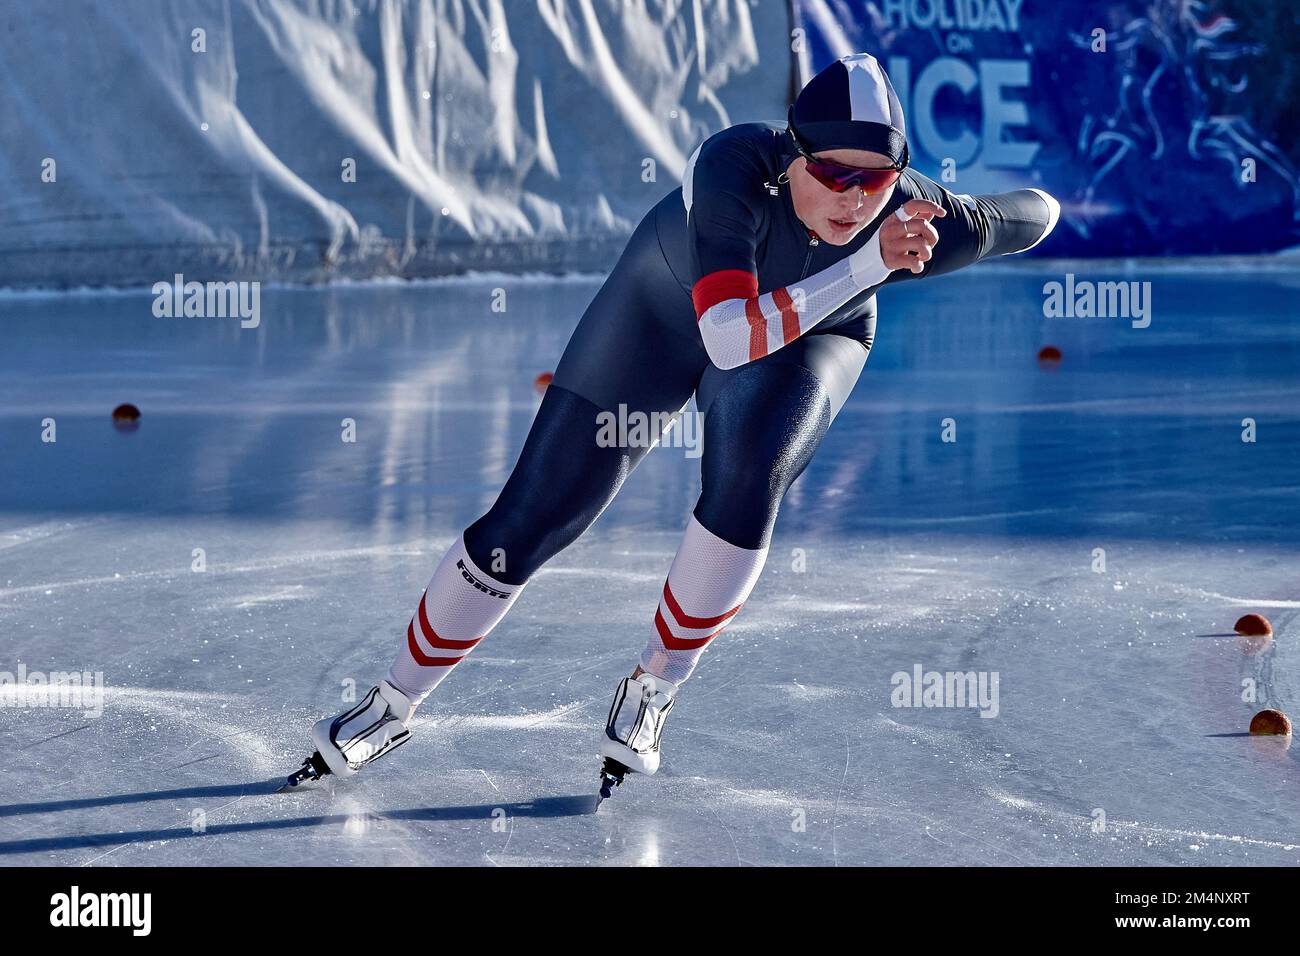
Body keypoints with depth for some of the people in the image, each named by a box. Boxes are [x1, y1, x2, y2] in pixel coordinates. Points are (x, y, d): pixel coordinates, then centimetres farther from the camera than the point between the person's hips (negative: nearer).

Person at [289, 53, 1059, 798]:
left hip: (811, 337, 1)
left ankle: (654, 690, -6)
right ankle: (394, 705, 21)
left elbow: (1036, 213, -15)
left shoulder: (915, 217, -34)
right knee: (528, 522, 0)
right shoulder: (736, 166, -41)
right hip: (662, 310, -1)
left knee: (747, 484, -32)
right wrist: (870, 264, -52)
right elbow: (731, 337, -50)